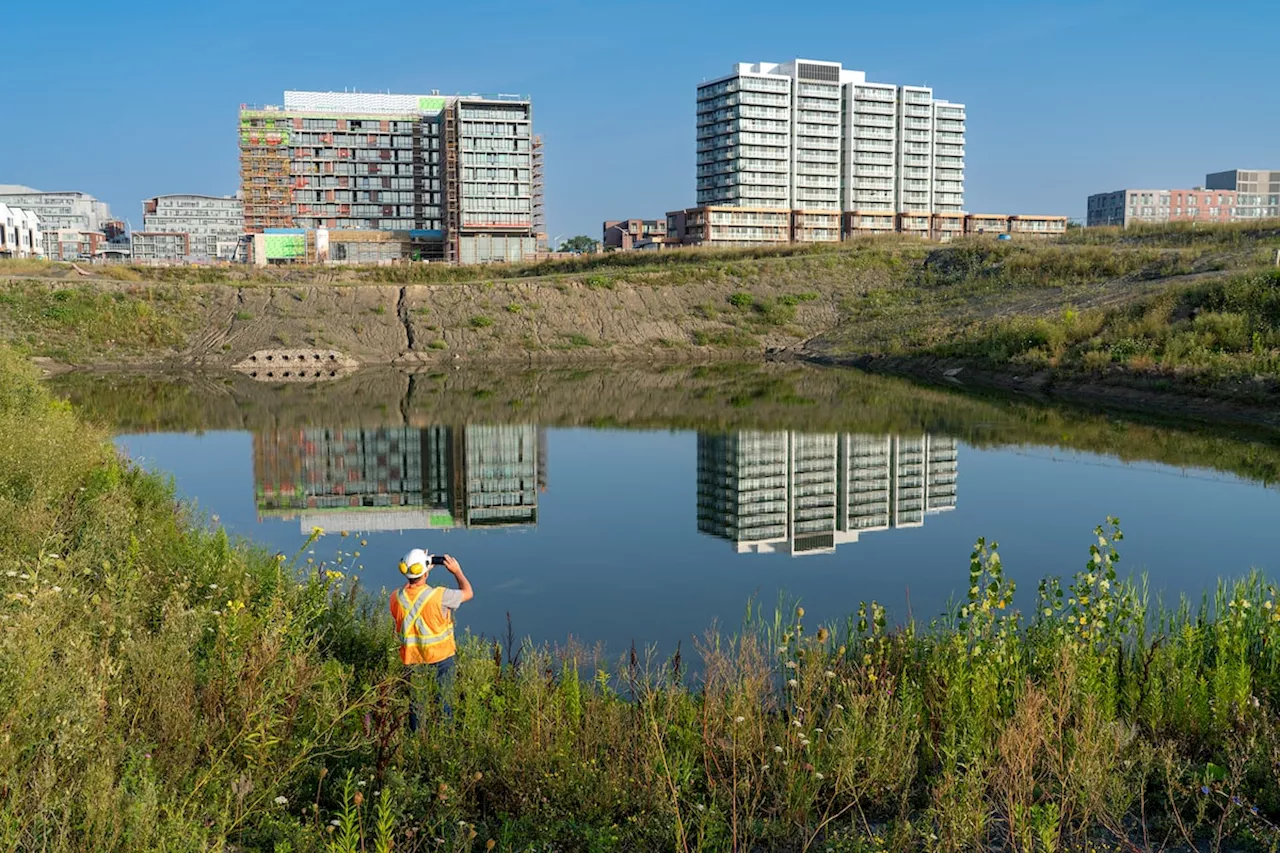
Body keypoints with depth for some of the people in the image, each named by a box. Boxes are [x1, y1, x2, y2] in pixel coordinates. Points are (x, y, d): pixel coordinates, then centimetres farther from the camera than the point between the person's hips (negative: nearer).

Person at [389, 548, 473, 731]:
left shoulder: (396, 597, -11)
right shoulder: (438, 596, -24)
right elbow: (467, 592, -8)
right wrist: (457, 571, 5)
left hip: (412, 659, 4)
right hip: (440, 658, -4)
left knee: (416, 702, 19)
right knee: (442, 703, 12)